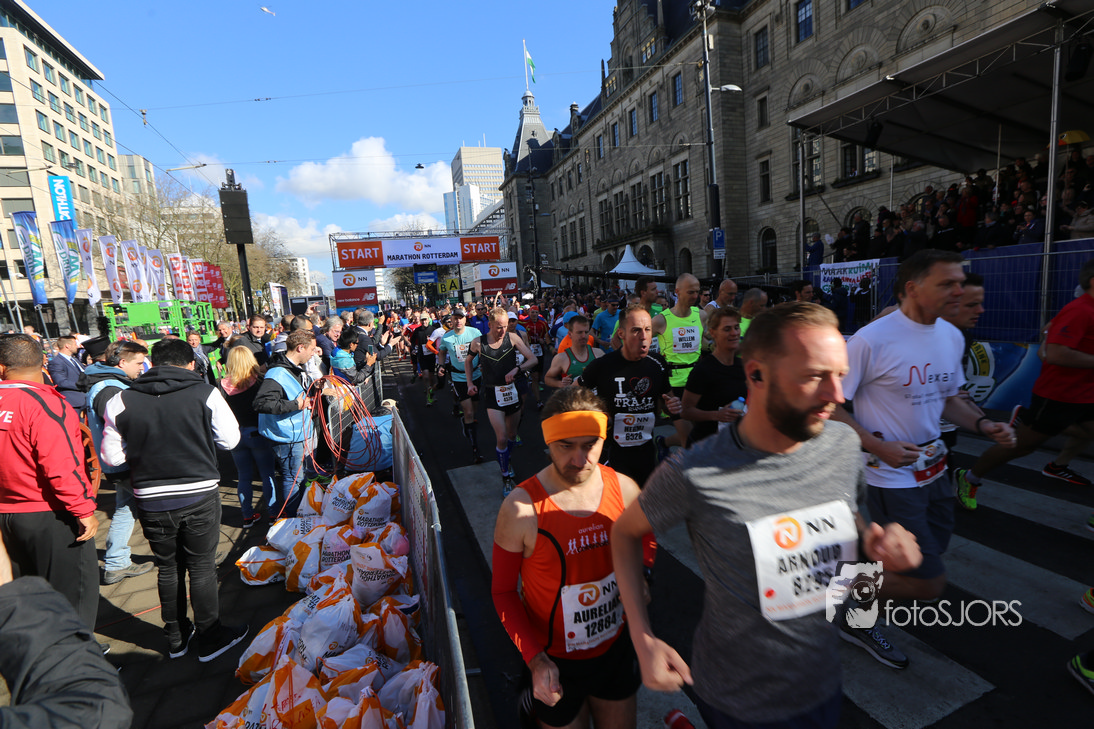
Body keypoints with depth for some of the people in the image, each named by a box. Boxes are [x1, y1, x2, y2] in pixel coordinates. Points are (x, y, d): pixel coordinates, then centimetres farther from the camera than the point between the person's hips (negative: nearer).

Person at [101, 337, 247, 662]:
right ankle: (209, 638, 24)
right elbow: (230, 440, -6)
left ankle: (176, 638, 34)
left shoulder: (121, 401, -3)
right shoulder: (205, 393, -10)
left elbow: (112, 456, 0)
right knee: (202, 568, 10)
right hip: (199, 495, -2)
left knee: (168, 568, 18)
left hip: (151, 500, 3)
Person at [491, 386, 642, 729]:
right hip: (553, 662, -3)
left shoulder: (625, 489, -13)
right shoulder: (521, 508, -23)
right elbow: (503, 590, -11)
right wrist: (535, 659, -17)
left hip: (616, 649, 4)